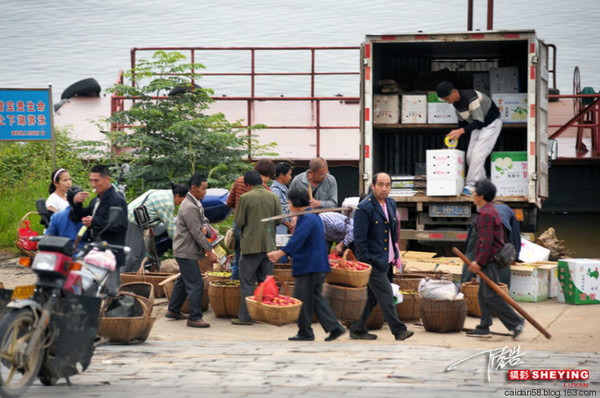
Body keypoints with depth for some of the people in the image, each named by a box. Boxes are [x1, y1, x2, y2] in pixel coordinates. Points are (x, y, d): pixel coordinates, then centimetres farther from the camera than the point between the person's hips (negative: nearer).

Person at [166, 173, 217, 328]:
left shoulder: (196, 204, 12)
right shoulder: (190, 207, -22)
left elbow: (203, 219, 18)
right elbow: (196, 233, -21)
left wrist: (205, 227, -8)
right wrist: (209, 251, -15)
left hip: (184, 250, 11)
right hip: (186, 251, -11)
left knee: (183, 280, 21)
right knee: (196, 284, -11)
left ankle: (173, 310, 32)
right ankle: (194, 318, -9)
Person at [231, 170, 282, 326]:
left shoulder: (245, 198, -9)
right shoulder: (274, 197, 2)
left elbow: (239, 222, -7)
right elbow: (279, 219, 4)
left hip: (251, 245, -4)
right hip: (269, 245, 4)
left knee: (247, 281, 0)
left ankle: (245, 316, -3)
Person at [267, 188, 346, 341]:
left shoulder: (306, 219, -16)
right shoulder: (314, 217, 17)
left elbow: (297, 240, -29)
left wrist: (281, 253, -37)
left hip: (309, 265, -10)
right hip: (319, 265, 10)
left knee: (302, 299, -1)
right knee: (316, 297, 12)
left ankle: (305, 332, 5)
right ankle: (334, 327, 7)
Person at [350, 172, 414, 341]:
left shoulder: (391, 204, 10)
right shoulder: (364, 208, -14)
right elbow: (359, 238, -14)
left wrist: (395, 255, 16)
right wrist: (366, 262, -16)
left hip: (386, 261, 8)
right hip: (373, 261, -8)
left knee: (372, 296, 12)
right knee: (386, 296, -8)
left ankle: (357, 329, 20)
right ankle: (399, 330, -7)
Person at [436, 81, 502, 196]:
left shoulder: (471, 98, -33)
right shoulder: (456, 102, -4)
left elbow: (479, 121, -33)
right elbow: (462, 121, 10)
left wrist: (460, 131, -37)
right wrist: (456, 135, 1)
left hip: (491, 124, -9)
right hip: (478, 126, 9)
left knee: (478, 154, -18)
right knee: (470, 156, 2)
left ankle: (471, 186, -16)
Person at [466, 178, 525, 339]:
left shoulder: (486, 214, -17)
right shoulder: (490, 210, 17)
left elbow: (487, 242, -22)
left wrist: (479, 262, -19)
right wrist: (478, 261, 21)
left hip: (490, 260, -11)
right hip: (490, 260, 11)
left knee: (491, 296, -9)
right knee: (483, 294, 12)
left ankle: (516, 322, -8)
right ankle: (484, 327, 14)